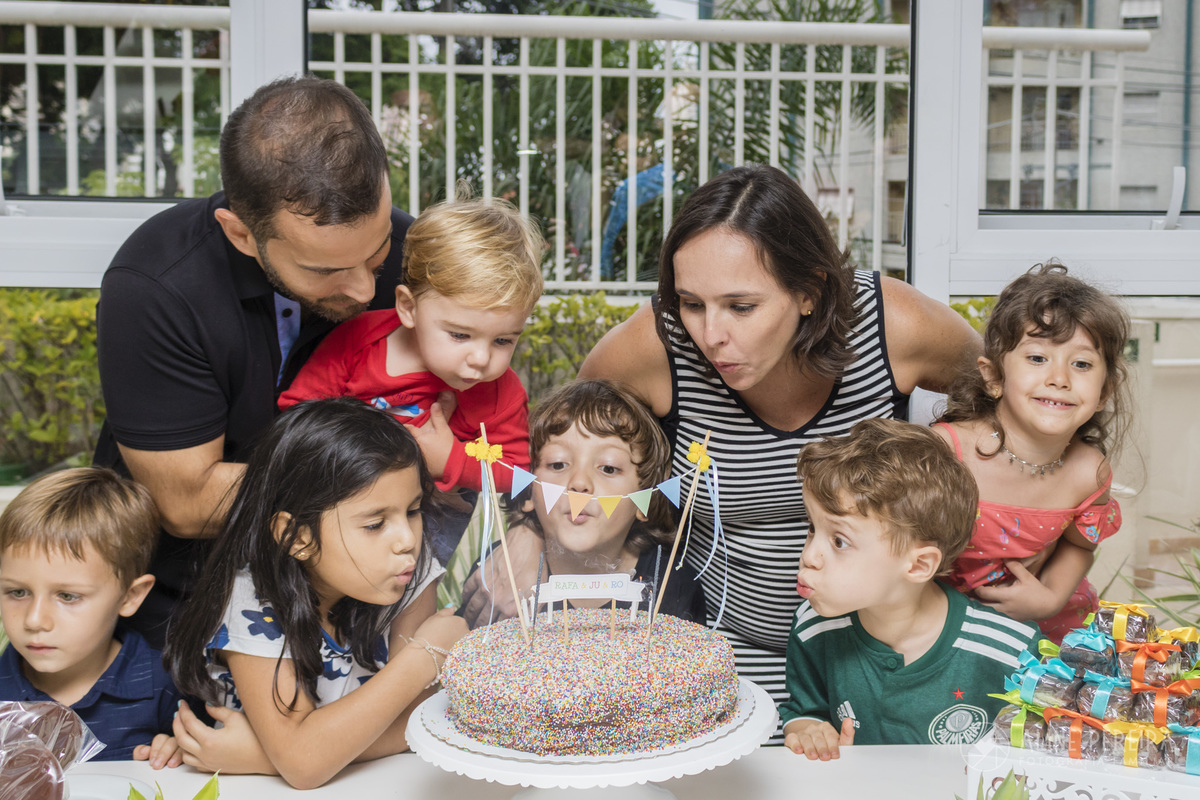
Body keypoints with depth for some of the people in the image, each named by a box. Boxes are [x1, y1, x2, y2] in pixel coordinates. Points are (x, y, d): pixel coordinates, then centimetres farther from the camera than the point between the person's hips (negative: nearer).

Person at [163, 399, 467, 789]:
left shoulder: (410, 575, -11)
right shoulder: (251, 601, -19)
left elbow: (407, 723, -14)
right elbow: (303, 763, -26)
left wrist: (256, 754, -22)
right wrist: (424, 657, -26)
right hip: (262, 790, -2)